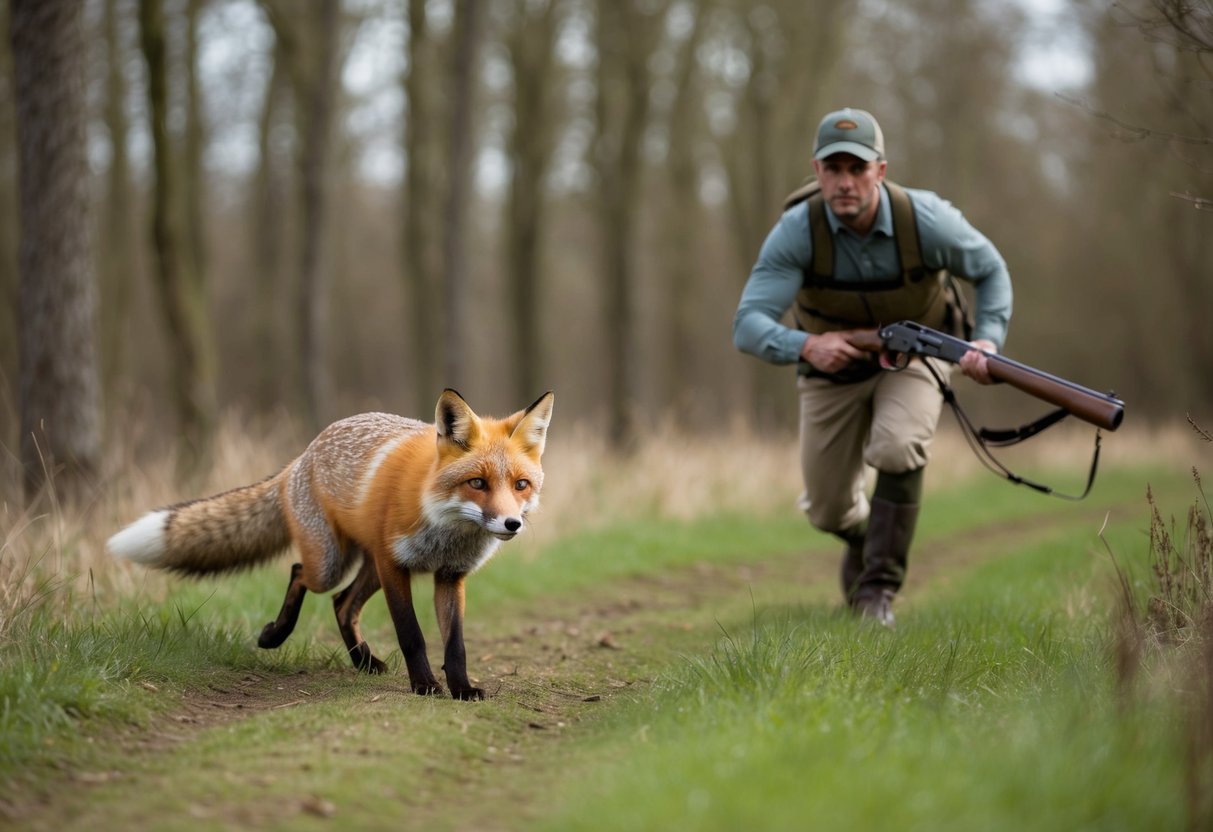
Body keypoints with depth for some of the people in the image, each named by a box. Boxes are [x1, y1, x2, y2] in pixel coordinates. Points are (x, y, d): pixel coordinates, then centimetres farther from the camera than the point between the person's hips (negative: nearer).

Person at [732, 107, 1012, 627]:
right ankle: (865, 534, 48)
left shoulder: (925, 219, -27)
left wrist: (988, 339, -26)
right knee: (827, 510, 9)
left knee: (897, 449, -32)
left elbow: (990, 271, -8)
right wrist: (805, 345, -54)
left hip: (913, 354, -1)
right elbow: (748, 326, -34)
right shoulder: (796, 232, -29)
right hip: (833, 364, 1)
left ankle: (878, 587, -17)